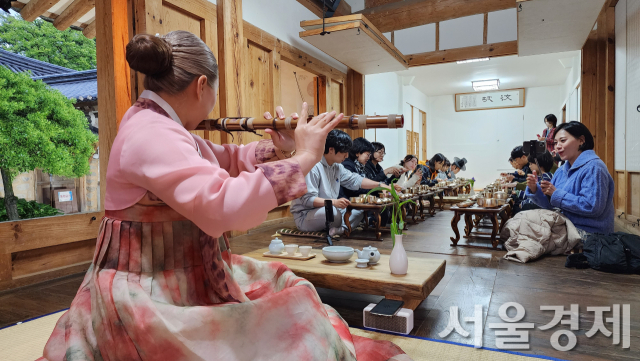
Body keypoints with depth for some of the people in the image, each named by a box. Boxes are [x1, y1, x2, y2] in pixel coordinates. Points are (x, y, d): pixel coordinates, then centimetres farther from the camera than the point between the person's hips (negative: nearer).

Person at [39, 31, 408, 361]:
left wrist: (276, 149, -1)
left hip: (190, 274, 10)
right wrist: (302, 158, -29)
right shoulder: (150, 135, -25)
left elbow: (225, 160, 15)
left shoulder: (160, 125, 7)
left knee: (280, 284, 14)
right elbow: (224, 204, -38)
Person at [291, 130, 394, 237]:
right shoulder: (313, 167, -19)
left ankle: (341, 229, -25)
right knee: (333, 212, -38)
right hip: (304, 216, -9)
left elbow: (355, 180, 17)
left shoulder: (337, 167, 10)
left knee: (359, 210, -2)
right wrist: (334, 202, -38)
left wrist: (380, 185, 6)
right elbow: (307, 199, -25)